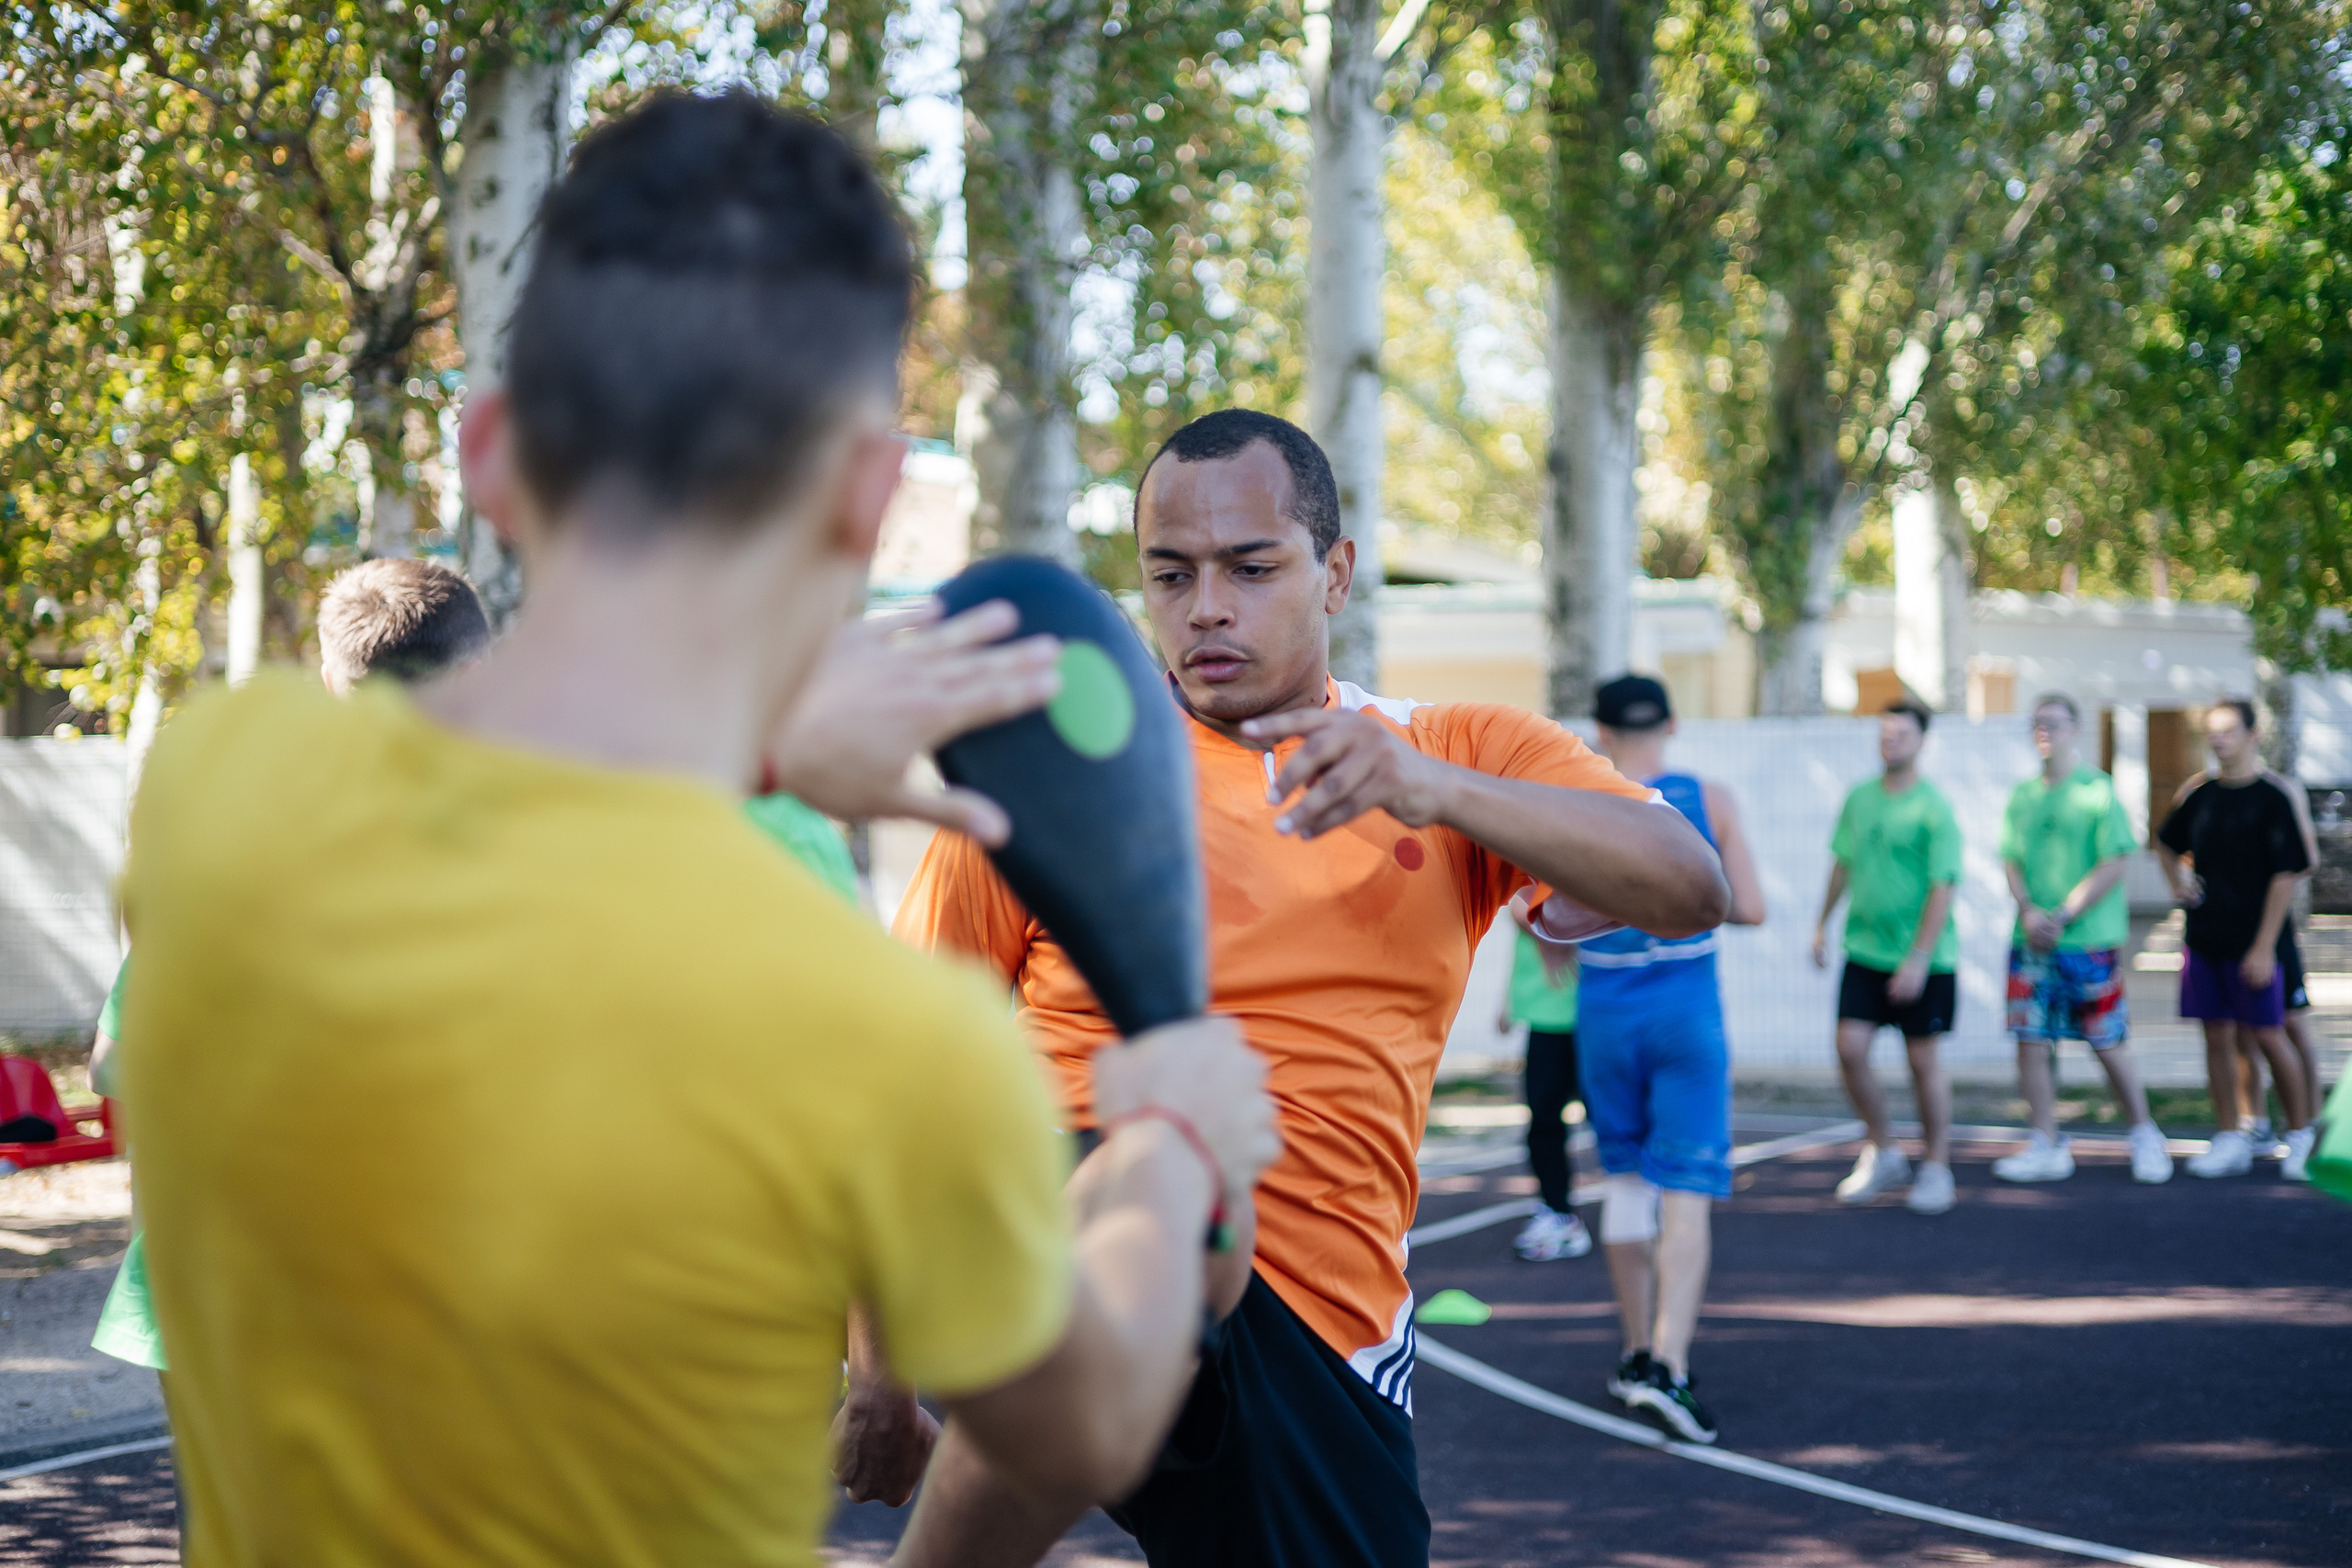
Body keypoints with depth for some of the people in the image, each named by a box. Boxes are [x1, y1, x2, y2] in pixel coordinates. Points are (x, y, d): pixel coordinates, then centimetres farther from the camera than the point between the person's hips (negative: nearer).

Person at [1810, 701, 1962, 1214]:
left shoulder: (1934, 810, -11)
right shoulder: (1859, 798, 7)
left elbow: (1943, 888, -14)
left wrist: (1919, 958, -20)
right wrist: (1822, 925, 19)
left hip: (1923, 960, -5)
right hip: (1865, 952, 5)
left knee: (1923, 1060, 2)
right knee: (1850, 1049, -4)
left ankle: (1936, 1167, 17)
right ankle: (1883, 1153, 13)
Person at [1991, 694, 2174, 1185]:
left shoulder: (2098, 790, -4)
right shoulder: (2023, 795, 11)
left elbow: (2114, 864, -9)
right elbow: (2012, 860, 10)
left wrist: (2063, 916, -14)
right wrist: (2029, 912, -9)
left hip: (2090, 941, -4)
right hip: (2032, 942, 5)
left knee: (2109, 1044, 0)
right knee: (2031, 1042, 0)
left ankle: (2145, 1137, 17)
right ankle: (2047, 1148, 8)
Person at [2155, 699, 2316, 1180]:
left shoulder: (2270, 799, -8)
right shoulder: (2202, 796, 8)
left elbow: (2286, 876, -11)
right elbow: (2166, 842, 29)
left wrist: (2264, 947, -15)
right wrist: (2178, 884, 11)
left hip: (2252, 942, -5)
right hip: (2205, 939, 5)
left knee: (2268, 1036, 0)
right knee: (2218, 1036, 5)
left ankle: (2300, 1135, 15)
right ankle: (2229, 1140, 12)